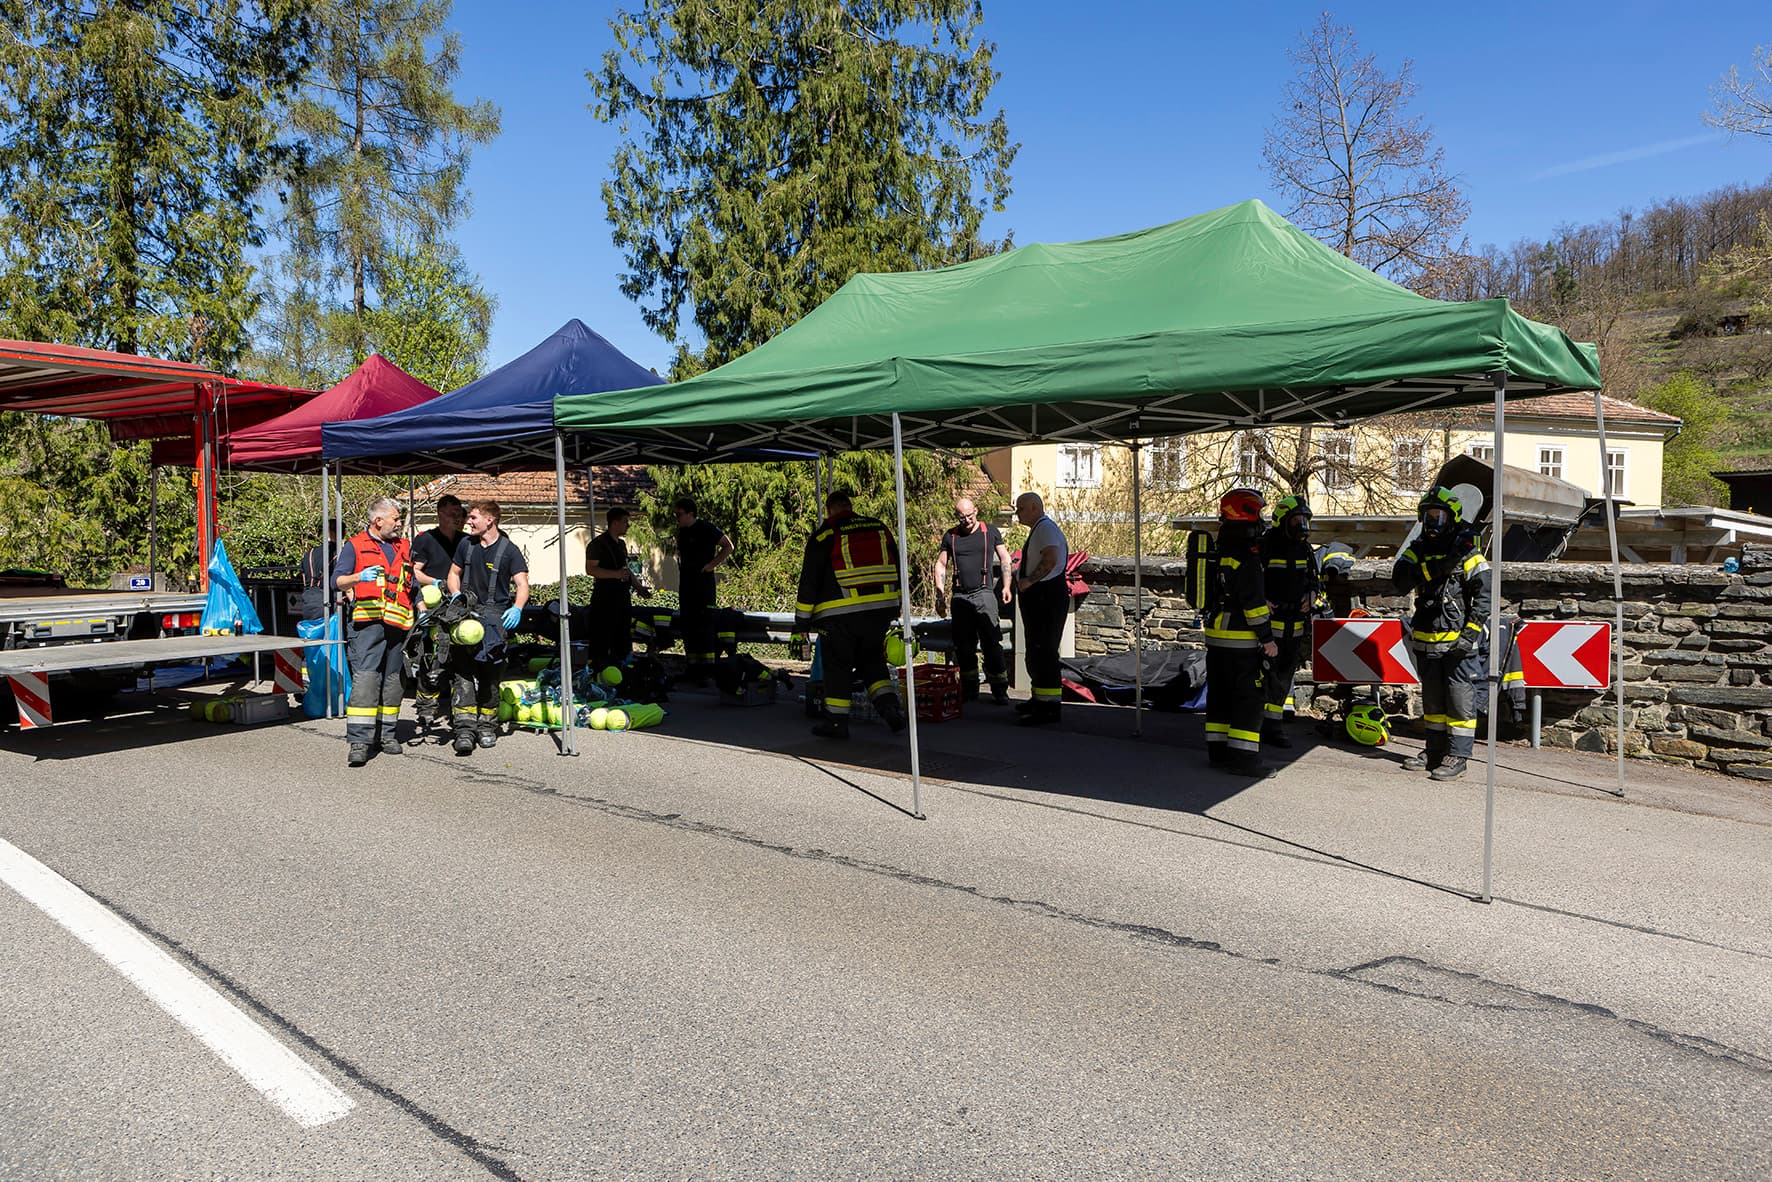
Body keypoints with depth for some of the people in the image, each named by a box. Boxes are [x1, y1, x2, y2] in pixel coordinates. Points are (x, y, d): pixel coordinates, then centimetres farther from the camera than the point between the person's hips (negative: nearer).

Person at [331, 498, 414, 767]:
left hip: (399, 623, 5)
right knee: (365, 677, -13)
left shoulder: (403, 547, 22)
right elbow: (337, 580, -1)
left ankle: (385, 734, 17)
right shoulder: (355, 545, 7)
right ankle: (359, 741, -16)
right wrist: (360, 577, -21)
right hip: (369, 622, -5)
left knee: (393, 679, 8)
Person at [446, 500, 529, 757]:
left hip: (496, 616, -3)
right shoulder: (466, 545, 13)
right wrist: (456, 597, 3)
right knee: (462, 672, -9)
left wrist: (516, 609, -24)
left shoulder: (509, 550, -1)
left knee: (489, 673, 4)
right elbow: (454, 573, 23)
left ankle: (486, 726, 17)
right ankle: (465, 728, -13)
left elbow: (522, 584, -5)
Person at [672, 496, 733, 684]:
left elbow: (728, 546, -6)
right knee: (686, 627, 9)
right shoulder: (681, 531, 13)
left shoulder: (706, 529, -9)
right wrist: (681, 571, 15)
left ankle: (705, 671, -8)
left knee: (704, 628, -9)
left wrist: (712, 564, -12)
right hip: (686, 584, 8)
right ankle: (693, 669, 17)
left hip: (703, 583, -8)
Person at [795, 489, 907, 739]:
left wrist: (801, 621, 2)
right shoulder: (880, 528, 11)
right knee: (873, 660, 19)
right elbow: (897, 570, 17)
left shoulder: (824, 534, -3)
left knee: (838, 665, 7)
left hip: (841, 614, -4)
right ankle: (891, 707, 7)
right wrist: (894, 607, 26)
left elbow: (809, 581, -3)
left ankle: (836, 721, 10)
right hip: (881, 611, 4)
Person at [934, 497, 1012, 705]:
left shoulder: (990, 532, 7)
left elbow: (1005, 559, 13)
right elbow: (940, 565, 16)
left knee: (992, 644, -9)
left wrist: (1006, 586, 2)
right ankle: (969, 691, 17)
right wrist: (940, 594, 7)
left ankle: (1000, 691, -4)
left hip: (984, 594, -3)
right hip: (960, 596, 3)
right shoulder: (950, 536, 12)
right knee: (963, 647, 6)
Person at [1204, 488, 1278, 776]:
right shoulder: (1247, 554, -16)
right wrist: (1267, 638, -13)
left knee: (1219, 694, 13)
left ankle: (1218, 751, 19)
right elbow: (1253, 600, -19)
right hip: (1242, 641, -9)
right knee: (1248, 697, -3)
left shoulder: (1220, 551, 12)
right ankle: (1242, 757, -3)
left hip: (1215, 636, 9)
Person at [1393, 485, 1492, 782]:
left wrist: (1471, 632, -19)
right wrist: (1435, 567, -22)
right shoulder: (1418, 549, 8)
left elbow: (1485, 593, -11)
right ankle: (1435, 750, 26)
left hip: (1458, 641, -6)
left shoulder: (1468, 553, -6)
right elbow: (1399, 580, -9)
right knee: (1432, 698, 15)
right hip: (1427, 640, 6)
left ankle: (1458, 756, 2)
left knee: (1459, 698, -4)